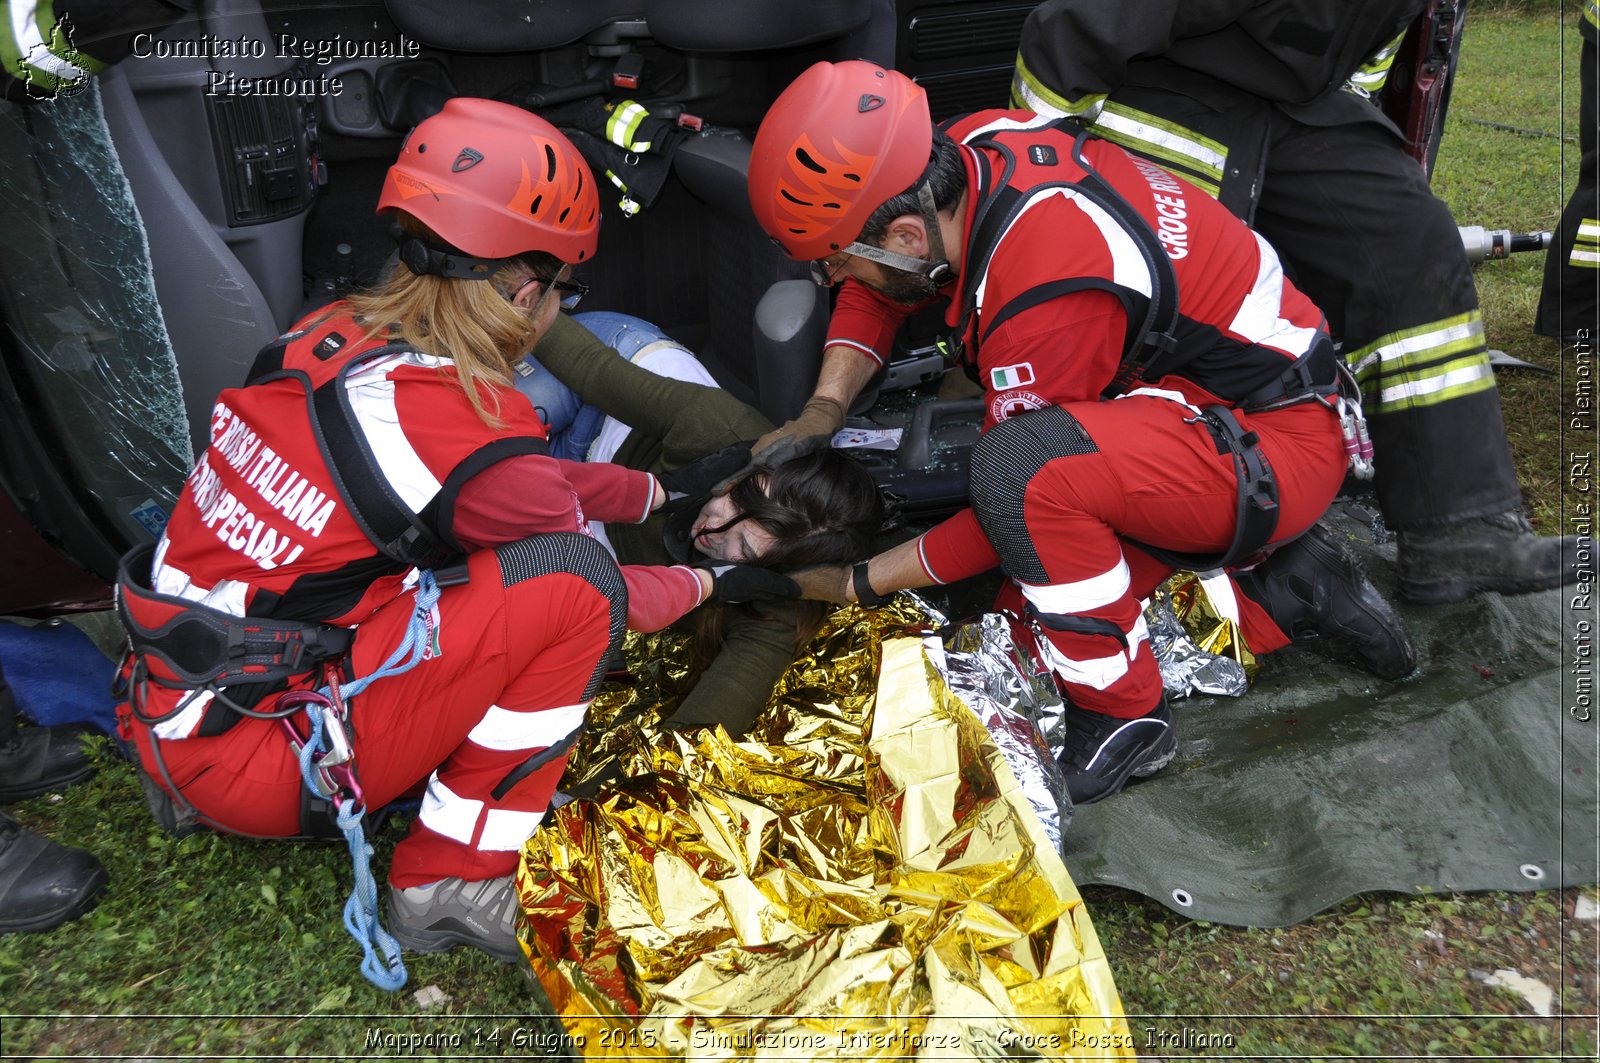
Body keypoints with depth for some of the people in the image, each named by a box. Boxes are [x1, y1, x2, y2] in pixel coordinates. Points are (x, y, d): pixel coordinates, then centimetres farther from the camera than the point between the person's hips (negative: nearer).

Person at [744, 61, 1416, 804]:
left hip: (1279, 446, -9)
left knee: (1019, 467, -35)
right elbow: (881, 289, 9)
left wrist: (860, 583, -12)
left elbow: (1018, 489, -21)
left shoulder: (1048, 299, -33)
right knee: (1031, 609, 4)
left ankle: (1123, 714, -14)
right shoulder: (967, 146, -9)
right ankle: (1288, 597, 10)